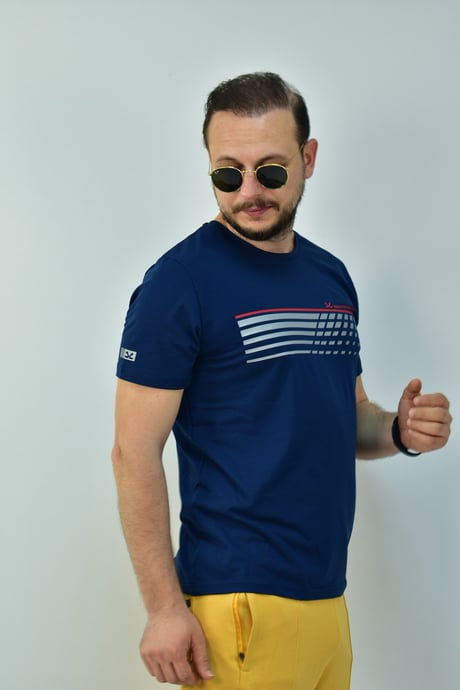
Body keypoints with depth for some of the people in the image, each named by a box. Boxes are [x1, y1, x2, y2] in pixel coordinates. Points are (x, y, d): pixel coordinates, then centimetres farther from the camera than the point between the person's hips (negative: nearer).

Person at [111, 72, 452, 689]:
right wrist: (165, 608, -18)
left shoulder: (332, 278, 10)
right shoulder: (180, 280, -11)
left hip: (329, 595, 7)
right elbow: (135, 452, -13)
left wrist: (399, 430, -3)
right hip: (238, 603, -7)